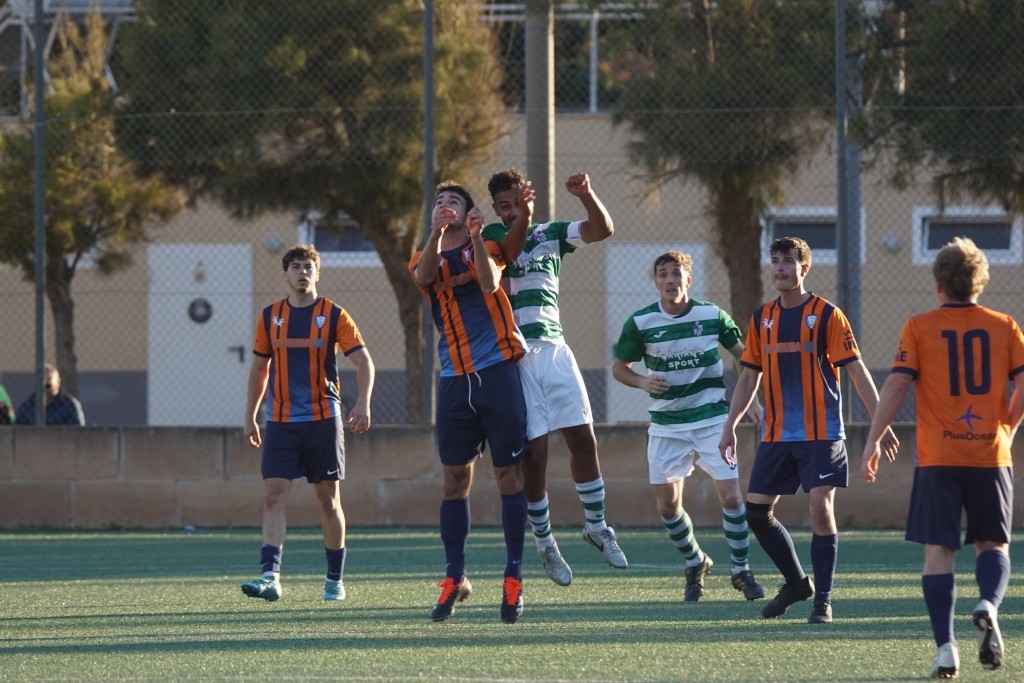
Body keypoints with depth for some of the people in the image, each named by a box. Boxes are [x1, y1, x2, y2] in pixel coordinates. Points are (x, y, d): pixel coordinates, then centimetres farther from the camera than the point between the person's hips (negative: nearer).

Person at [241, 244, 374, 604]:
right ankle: (270, 576, -19)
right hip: (281, 422, 2)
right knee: (274, 494, -12)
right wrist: (251, 416, 15)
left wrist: (362, 404, -18)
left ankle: (335, 579, 16)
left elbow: (364, 362, -3)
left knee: (328, 499, 5)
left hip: (323, 419, -2)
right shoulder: (270, 317, 8)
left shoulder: (333, 315, -1)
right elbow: (259, 368, 17)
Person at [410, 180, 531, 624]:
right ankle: (455, 578, 9)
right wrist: (436, 232, -28)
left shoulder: (485, 248, 9)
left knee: (509, 473, -2)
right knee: (455, 477, 2)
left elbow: (490, 282, -12)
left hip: (498, 370, -2)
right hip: (455, 380, 2)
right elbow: (425, 275, -12)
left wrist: (475, 236, -22)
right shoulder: (425, 259, 13)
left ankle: (513, 579, 1)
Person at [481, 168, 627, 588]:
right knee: (534, 454, -5)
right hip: (516, 358, -3)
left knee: (582, 438, -2)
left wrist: (586, 195, -17)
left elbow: (603, 229, 2)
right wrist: (523, 218, -42)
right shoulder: (494, 235, 3)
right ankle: (544, 543, 8)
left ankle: (596, 526, 15)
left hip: (553, 348, 3)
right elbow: (509, 247, -21)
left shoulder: (551, 234, 13)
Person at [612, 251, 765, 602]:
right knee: (667, 505, 0)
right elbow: (619, 367, 6)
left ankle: (741, 570, 9)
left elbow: (744, 354, 10)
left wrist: (751, 399, 1)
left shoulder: (712, 315, -3)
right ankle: (695, 563, 26)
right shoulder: (640, 322, -5)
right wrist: (644, 382, -15)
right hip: (666, 426, 1)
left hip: (712, 420, -1)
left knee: (731, 497, -7)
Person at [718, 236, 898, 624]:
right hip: (776, 433, 5)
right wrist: (730, 426, 12)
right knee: (756, 511, 1)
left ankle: (823, 600, -4)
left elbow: (856, 370, -6)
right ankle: (796, 583, 21)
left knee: (820, 507, -13)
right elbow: (749, 377, 17)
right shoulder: (762, 319, 10)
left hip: (821, 433, -5)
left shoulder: (826, 315, -5)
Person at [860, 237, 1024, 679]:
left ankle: (945, 648, -5)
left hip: (938, 458, -1)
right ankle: (989, 606, -17)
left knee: (938, 551, 3)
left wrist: (873, 442, 1)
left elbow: (896, 386, -6)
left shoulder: (920, 328, 0)